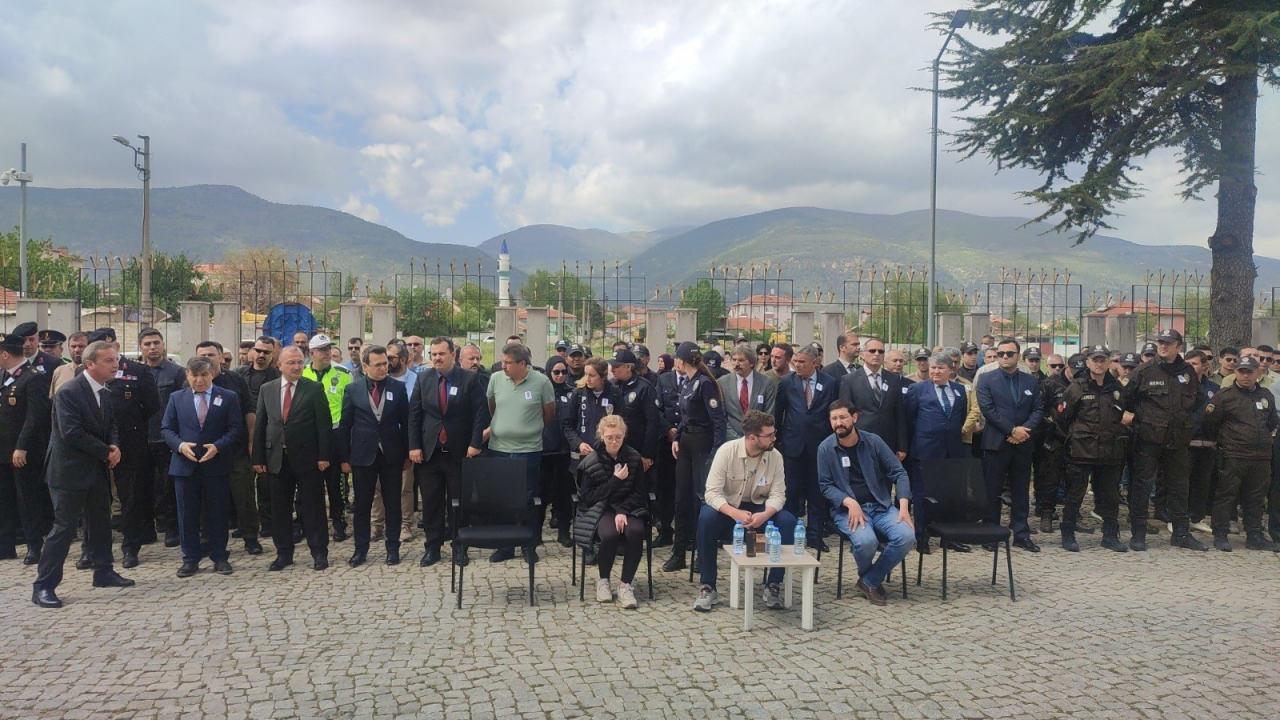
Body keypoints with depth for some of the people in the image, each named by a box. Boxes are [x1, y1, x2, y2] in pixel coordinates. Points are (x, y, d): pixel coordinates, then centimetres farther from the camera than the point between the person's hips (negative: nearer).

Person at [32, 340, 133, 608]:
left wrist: (114, 446, -7)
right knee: (64, 527, -6)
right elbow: (72, 433, -23)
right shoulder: (68, 393, -17)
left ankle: (104, 572, 28)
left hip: (97, 470, 8)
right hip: (71, 471, -8)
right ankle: (43, 586, 2)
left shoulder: (104, 392, 8)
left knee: (101, 523, 15)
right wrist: (106, 452, -17)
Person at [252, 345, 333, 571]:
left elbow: (324, 424, -5)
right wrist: (258, 458, 2)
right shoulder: (267, 390, 8)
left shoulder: (314, 389, -2)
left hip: (307, 458, -3)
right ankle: (283, 554, 21)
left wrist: (323, 456, -11)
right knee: (280, 509, 10)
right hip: (277, 458, 3)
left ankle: (319, 553, 12)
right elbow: (260, 425, 7)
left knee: (313, 507, 3)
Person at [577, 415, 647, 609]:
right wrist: (615, 480, -14)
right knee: (610, 533, -34)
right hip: (601, 508, -2)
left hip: (629, 508, 2)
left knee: (636, 531, -32)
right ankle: (603, 581, -8)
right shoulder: (591, 461, -3)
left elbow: (639, 493, 3)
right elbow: (588, 497, -6)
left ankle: (625, 584, -16)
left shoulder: (633, 458, 2)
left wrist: (623, 512, -15)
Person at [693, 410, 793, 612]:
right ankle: (707, 588, -21)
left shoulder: (776, 456, -10)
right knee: (706, 517, -35)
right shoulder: (727, 451, -18)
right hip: (728, 507, -2)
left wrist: (764, 515, -32)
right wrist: (735, 514, -39)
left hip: (760, 509, 2)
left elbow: (778, 494, -10)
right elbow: (712, 492, -22)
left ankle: (773, 585, -9)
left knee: (788, 521, -26)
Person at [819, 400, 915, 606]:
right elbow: (825, 485, -2)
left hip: (880, 506, 3)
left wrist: (903, 505, -12)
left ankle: (870, 581, -2)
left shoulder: (873, 441, 2)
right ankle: (867, 576, 5)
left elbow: (899, 473, 3)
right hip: (847, 509, -3)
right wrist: (850, 502, -19)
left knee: (907, 536, -24)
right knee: (866, 541, -33)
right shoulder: (826, 448, -2)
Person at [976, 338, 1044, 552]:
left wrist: (1025, 429, -11)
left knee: (1021, 492, 9)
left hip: (1023, 444, 3)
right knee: (992, 491, 1)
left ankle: (1021, 534, 15)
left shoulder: (1031, 381, 11)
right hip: (995, 443, -3)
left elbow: (1038, 410, 6)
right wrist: (1012, 430, -14)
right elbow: (988, 410, -9)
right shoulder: (986, 380, 0)